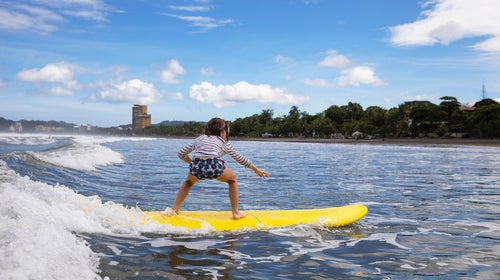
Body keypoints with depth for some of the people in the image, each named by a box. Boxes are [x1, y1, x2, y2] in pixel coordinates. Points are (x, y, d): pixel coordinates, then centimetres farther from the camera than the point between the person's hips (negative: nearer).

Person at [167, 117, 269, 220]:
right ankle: (236, 213, 25)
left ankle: (174, 209, 25)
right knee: (233, 180, 28)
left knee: (188, 182, 37)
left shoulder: (199, 138, 30)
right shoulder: (224, 143, 26)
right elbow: (241, 159, 34)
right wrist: (256, 170, 45)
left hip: (196, 165, 2)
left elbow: (181, 154, 32)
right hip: (213, 165, -2)